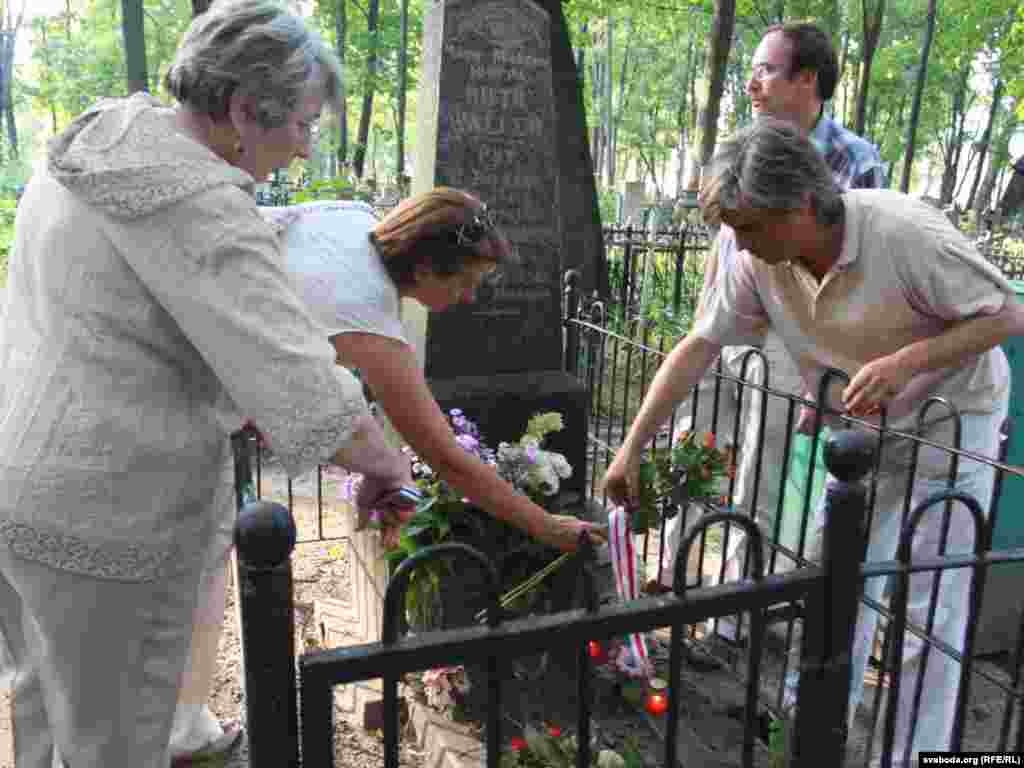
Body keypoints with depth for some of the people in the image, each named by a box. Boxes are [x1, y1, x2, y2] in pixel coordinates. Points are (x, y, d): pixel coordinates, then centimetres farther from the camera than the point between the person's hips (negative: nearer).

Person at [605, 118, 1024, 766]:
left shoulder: (904, 232, -31)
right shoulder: (758, 263, -17)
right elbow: (699, 348, -12)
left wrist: (904, 362, -36)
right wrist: (632, 449, -13)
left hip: (951, 419, -5)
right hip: (863, 424, 5)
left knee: (928, 609, -2)